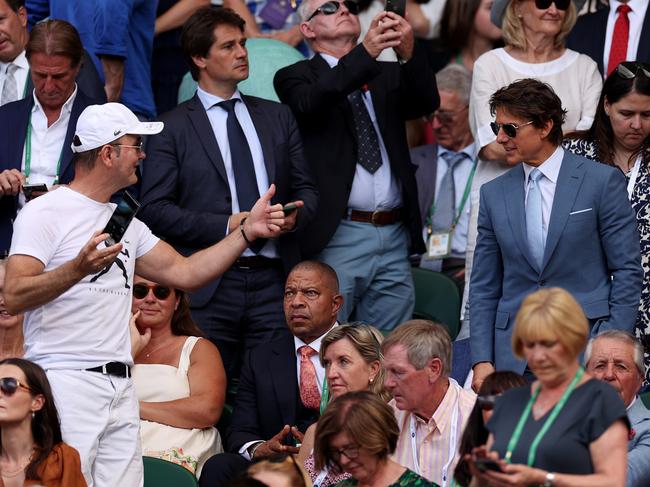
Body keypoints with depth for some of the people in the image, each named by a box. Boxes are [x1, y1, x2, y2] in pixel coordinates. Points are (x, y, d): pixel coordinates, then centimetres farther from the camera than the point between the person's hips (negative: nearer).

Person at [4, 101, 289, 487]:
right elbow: (14, 297, -13)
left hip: (121, 389, 7)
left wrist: (247, 232, 14)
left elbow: (183, 273, 21)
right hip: (65, 382, -7)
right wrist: (78, 269, -28)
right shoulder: (44, 213, -4)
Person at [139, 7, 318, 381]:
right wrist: (225, 226, -12)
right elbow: (155, 208, -3)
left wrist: (296, 215, -5)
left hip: (273, 279, 3)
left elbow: (306, 188, 19)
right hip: (209, 289, -3)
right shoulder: (174, 128, 4)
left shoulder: (278, 117, 17)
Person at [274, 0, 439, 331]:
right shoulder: (295, 77, 5)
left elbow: (427, 102, 0)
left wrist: (408, 53, -20)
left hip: (394, 238, 5)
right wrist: (366, 52, -28)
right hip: (337, 237, -4)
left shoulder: (387, 75, 18)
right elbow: (309, 103, -17)